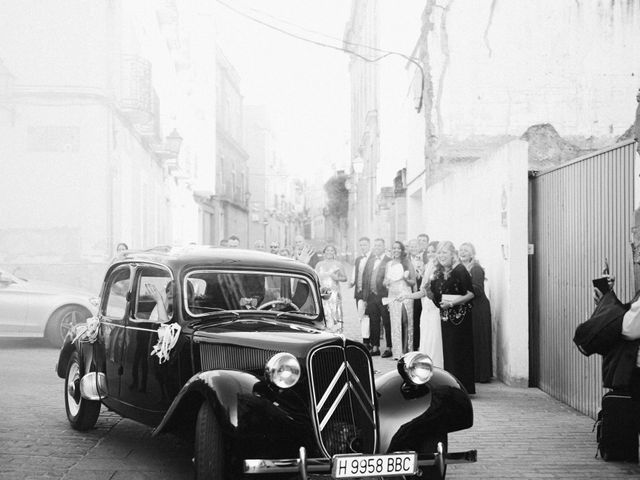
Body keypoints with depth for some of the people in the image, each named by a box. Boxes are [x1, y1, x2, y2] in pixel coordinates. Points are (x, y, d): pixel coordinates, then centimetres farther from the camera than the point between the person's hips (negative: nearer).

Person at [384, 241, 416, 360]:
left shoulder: (407, 263, 3)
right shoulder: (389, 264, 11)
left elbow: (413, 282, 4)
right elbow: (385, 281, 18)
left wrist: (406, 279, -15)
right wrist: (387, 282, -4)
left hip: (406, 296, -3)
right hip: (393, 296, 3)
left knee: (406, 323, -5)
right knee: (395, 324, -1)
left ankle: (407, 351, 0)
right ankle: (397, 352, 0)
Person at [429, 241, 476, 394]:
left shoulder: (459, 270, -10)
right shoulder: (439, 272, 12)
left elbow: (471, 294, -14)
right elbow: (436, 296, 17)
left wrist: (452, 303, -19)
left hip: (460, 317, -7)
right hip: (446, 317, 7)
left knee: (460, 351, -5)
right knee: (448, 350, 6)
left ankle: (463, 387, 0)